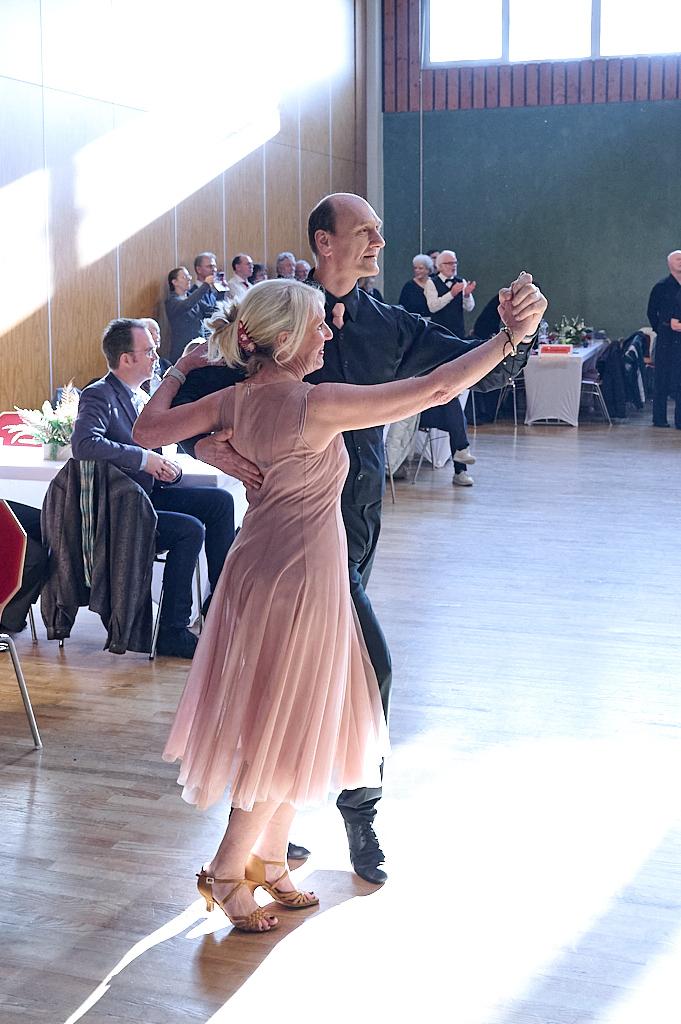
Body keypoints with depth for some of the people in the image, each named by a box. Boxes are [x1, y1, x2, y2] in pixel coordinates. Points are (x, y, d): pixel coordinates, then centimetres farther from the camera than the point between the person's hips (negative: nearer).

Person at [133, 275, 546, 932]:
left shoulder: (236, 400, -1)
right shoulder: (316, 405, -23)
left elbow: (147, 429, 6)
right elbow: (434, 389, -25)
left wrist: (181, 370, 20)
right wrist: (510, 336, -19)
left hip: (259, 573, 8)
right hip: (299, 581, -8)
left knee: (286, 730, 20)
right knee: (285, 736, 7)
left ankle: (269, 861, 32)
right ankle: (226, 873, 18)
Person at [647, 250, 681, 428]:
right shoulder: (661, 286, 0)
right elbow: (652, 312, 7)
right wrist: (661, 330, 4)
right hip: (666, 339, -3)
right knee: (662, 378, 1)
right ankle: (659, 418, 8)